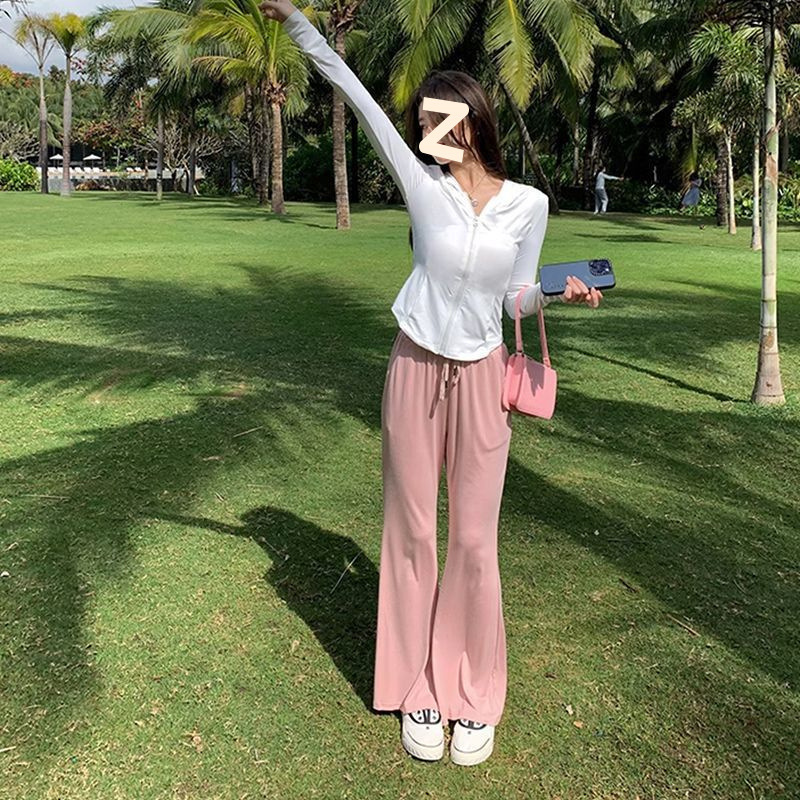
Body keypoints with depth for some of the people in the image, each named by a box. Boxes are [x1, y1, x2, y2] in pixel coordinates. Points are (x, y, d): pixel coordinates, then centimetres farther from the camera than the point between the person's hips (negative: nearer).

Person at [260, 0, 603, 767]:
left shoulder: (529, 203, -1)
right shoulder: (421, 183, -3)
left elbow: (517, 298, 8)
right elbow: (355, 93, -2)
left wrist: (560, 292, -12)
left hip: (480, 379, 0)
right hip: (414, 372, 0)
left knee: (474, 539, 4)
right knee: (411, 533, 6)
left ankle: (474, 694, 20)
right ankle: (417, 690, 22)